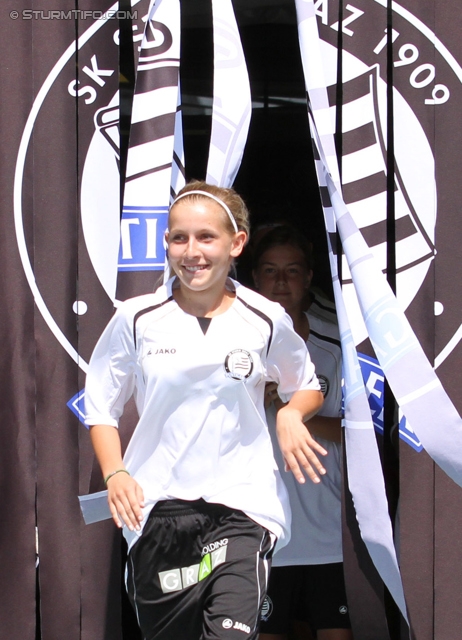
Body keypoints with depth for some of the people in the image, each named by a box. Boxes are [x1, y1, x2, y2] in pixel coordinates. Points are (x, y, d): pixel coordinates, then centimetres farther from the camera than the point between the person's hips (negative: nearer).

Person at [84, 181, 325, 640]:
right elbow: (100, 405, 9)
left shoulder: (266, 321, 1)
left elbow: (308, 387, 18)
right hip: (158, 506, 1)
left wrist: (291, 415, -4)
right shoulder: (136, 318, 0)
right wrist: (115, 474, -6)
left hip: (242, 503, -1)